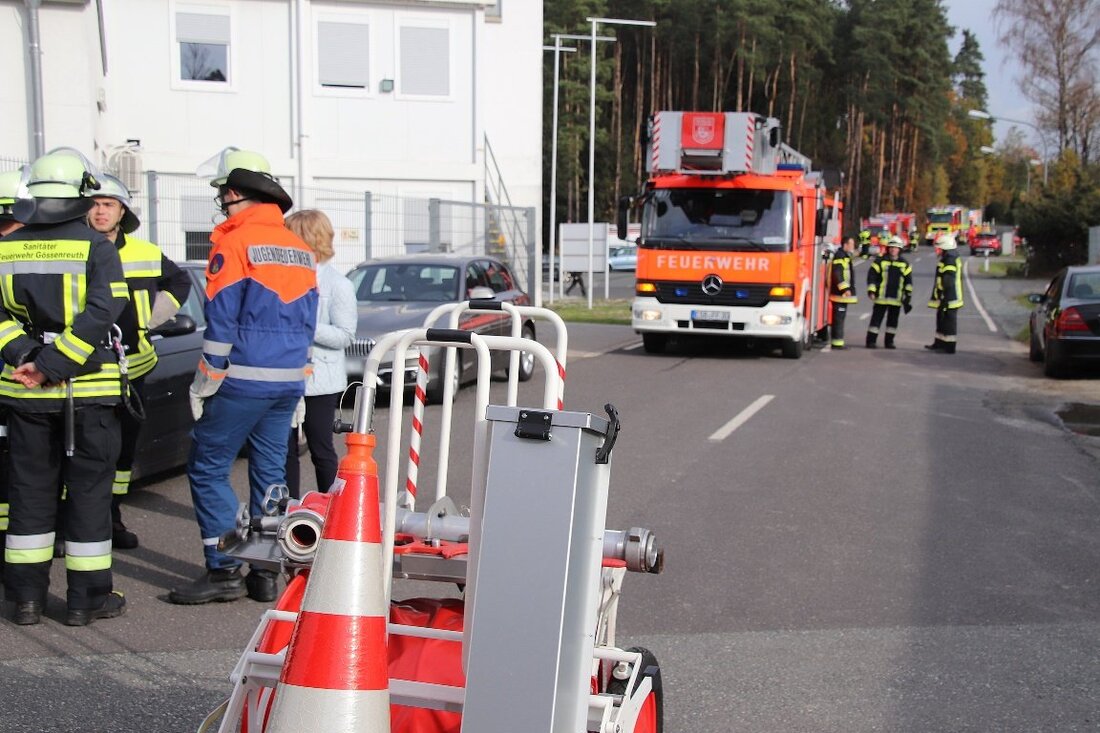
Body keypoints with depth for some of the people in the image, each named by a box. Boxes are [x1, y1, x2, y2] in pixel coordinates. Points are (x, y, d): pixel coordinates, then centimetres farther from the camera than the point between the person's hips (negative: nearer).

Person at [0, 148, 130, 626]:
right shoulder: (96, 247, -7)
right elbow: (101, 313, -19)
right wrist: (51, 366, -18)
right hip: (88, 389, -4)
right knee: (89, 490, 5)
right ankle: (87, 597, 10)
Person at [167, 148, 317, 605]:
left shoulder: (234, 243, -9)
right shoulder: (299, 250, 14)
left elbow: (221, 324, -12)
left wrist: (203, 386, -5)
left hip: (243, 381, -7)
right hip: (289, 381, 7)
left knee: (208, 468, 1)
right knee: (270, 473, 11)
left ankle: (224, 571, 0)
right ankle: (266, 572, 15)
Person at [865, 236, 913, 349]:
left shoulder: (904, 264, 8)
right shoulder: (880, 260, -1)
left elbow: (908, 279, 12)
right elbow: (872, 275, -2)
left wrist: (908, 294, 6)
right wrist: (871, 291, -9)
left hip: (896, 298, 3)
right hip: (881, 297, -3)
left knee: (893, 320, 9)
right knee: (876, 319, -2)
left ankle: (889, 341, 18)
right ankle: (871, 341, 2)